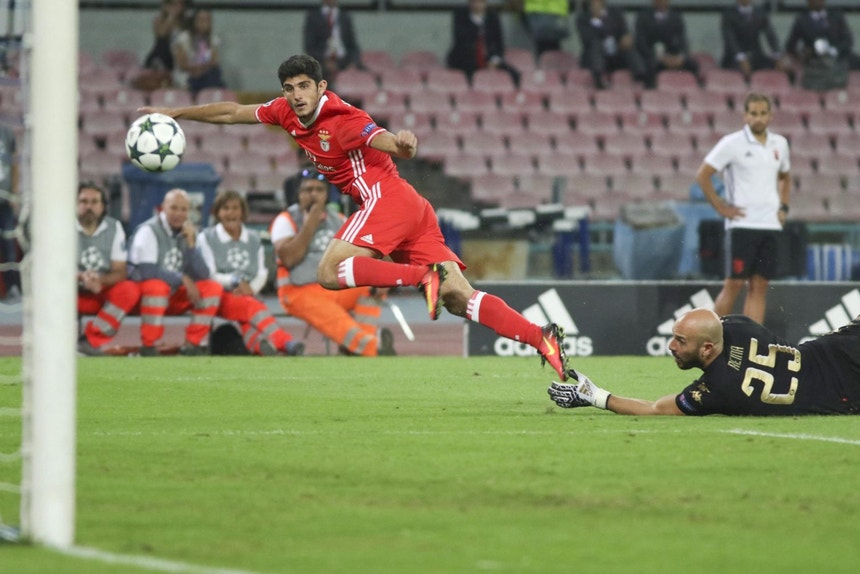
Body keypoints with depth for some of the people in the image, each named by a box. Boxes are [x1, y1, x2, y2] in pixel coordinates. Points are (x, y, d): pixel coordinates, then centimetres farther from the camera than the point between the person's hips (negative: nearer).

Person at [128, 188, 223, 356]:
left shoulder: (188, 233, 7)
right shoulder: (149, 230, -12)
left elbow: (202, 275, -1)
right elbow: (146, 271, -23)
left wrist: (191, 244, -13)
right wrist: (182, 279, -19)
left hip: (175, 298, 6)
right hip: (144, 295, -6)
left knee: (213, 288, -9)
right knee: (157, 286, -38)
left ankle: (191, 345, -7)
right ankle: (148, 347, -28)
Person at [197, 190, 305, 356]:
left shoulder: (254, 239, 17)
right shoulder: (206, 238, 6)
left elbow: (262, 274, 11)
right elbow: (209, 275, -2)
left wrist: (249, 288, -11)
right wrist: (235, 281, -19)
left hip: (248, 295, 4)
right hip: (218, 298, -4)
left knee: (246, 318, -34)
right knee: (251, 306, -35)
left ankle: (258, 344, -67)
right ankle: (286, 342, -57)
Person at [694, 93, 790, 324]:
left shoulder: (780, 144, 11)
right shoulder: (732, 144, -6)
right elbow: (702, 175, -6)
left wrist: (783, 207, 14)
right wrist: (721, 208, -9)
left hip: (771, 225, 5)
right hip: (742, 224, -5)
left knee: (759, 287, 2)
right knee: (734, 283, -5)